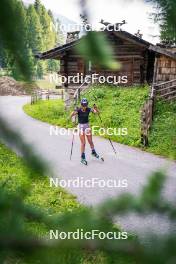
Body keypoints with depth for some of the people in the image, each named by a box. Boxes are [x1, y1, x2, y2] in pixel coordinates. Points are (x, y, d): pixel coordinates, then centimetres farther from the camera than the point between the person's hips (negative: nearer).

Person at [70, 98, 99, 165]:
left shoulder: (88, 109, -8)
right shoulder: (78, 110, -15)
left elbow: (97, 112, -16)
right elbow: (71, 115, -28)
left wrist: (95, 108, -37)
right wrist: (75, 112, -47)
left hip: (87, 125, 3)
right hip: (81, 126, -3)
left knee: (90, 141, 8)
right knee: (83, 143, -6)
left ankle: (93, 152, 34)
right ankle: (82, 158, 5)